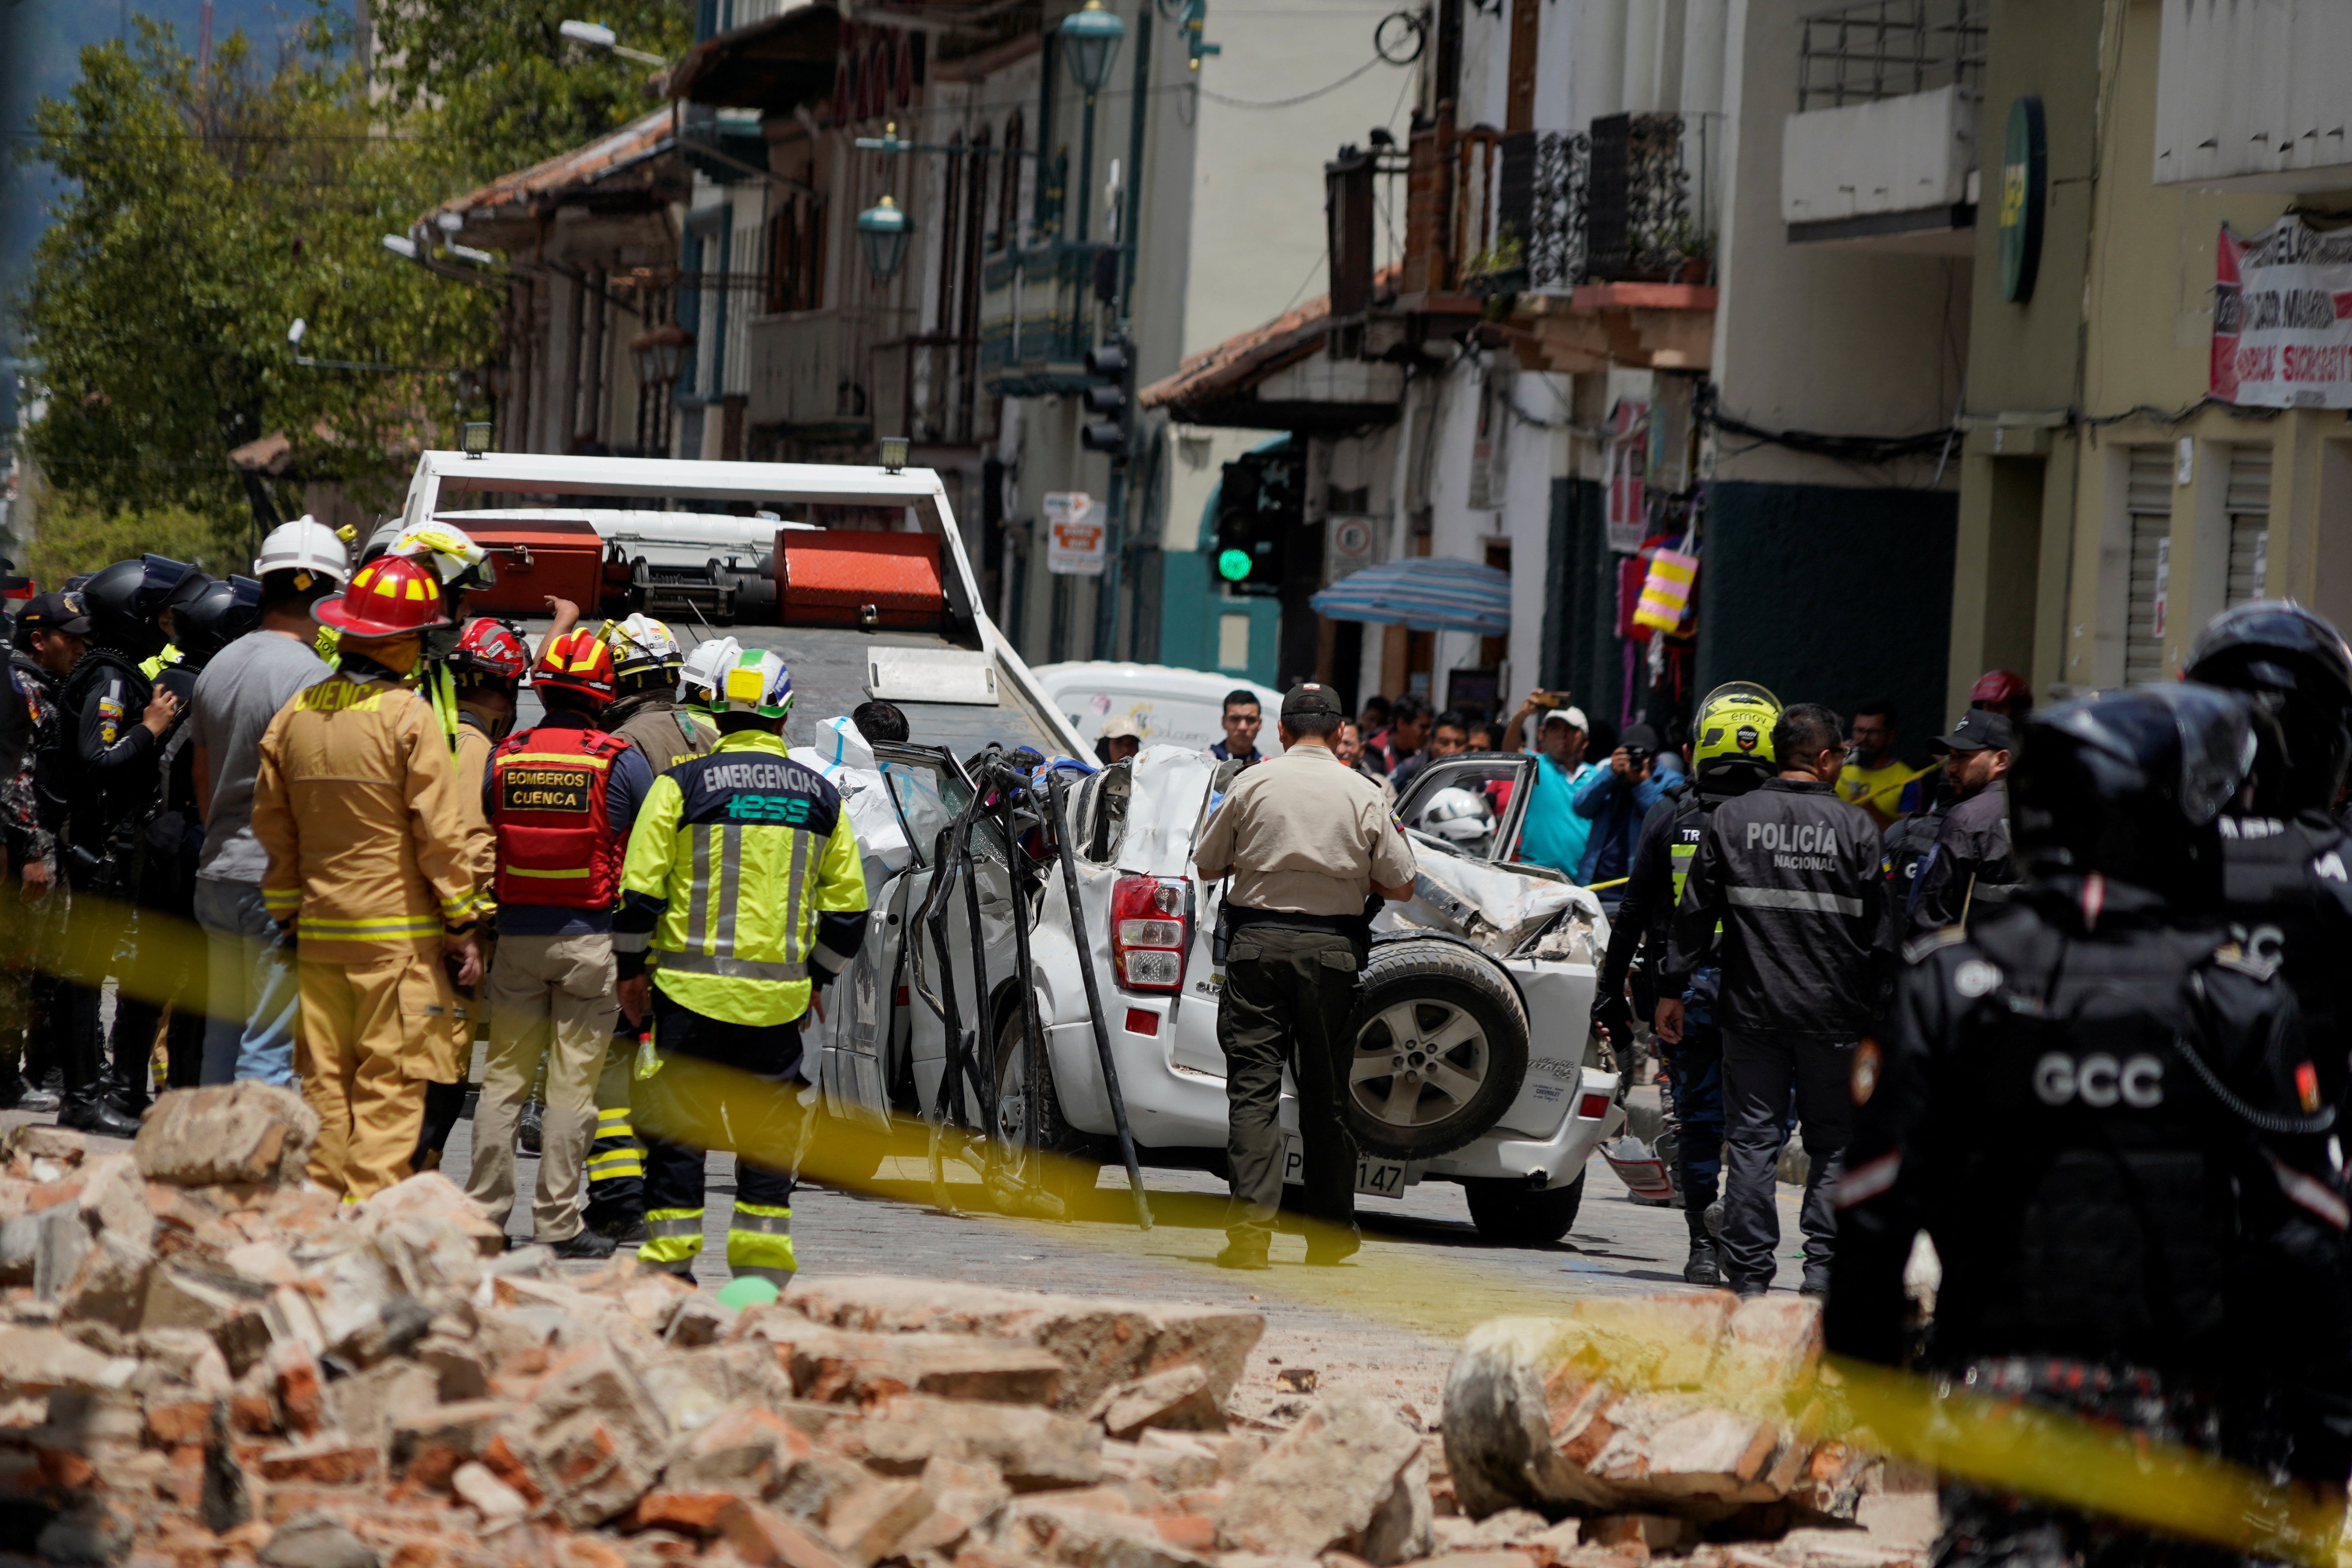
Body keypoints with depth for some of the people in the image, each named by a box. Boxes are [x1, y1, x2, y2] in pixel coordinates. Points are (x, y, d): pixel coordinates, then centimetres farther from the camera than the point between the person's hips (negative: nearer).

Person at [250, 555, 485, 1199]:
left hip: (320, 928, 6)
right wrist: (461, 925, -4)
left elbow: (273, 827, 13)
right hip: (398, 929, -5)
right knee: (390, 1084, -4)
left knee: (326, 1081, 10)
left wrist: (287, 915, 22)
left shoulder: (296, 713, 7)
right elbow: (440, 831, -10)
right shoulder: (407, 716, -10)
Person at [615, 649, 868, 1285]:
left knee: (677, 1130, 4)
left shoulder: (683, 785, -4)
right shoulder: (821, 798, 7)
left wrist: (631, 969, 7)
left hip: (692, 988, -3)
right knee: (769, 1134, 11)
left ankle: (671, 1260, 2)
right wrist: (816, 978, 22)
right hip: (779, 995, 3)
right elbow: (847, 906, 11)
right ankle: (763, 1267, 10)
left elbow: (641, 887, -5)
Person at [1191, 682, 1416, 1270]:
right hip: (1332, 946, 1)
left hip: (1258, 940, -1)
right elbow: (1401, 885, 5)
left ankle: (1250, 1224, -17)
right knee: (1324, 1090, 10)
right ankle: (1331, 1232, 17)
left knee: (1253, 1086, -3)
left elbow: (1207, 865, 10)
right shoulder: (1363, 795, 3)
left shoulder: (1253, 784, 2)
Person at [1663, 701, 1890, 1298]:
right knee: (1834, 1142, 8)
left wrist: (1672, 987, 8)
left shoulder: (1732, 819, 1)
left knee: (1753, 1141, 5)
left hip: (1752, 1007, 1)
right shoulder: (1854, 827, -3)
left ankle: (1748, 1273, 3)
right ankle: (1824, 1264, 0)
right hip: (1835, 1013, -1)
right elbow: (1879, 930, -1)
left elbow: (1696, 913, 2)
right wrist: (1885, 1005, 7)